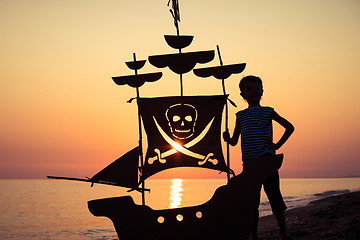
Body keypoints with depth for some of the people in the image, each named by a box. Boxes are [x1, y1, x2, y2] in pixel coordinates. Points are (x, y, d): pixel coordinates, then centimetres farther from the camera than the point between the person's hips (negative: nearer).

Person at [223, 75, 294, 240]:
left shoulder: (268, 112, 6)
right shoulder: (241, 116, 12)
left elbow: (289, 127, 11)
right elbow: (235, 141, 14)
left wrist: (277, 145, 2)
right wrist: (228, 138, -8)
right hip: (248, 161, 2)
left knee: (274, 195, -5)